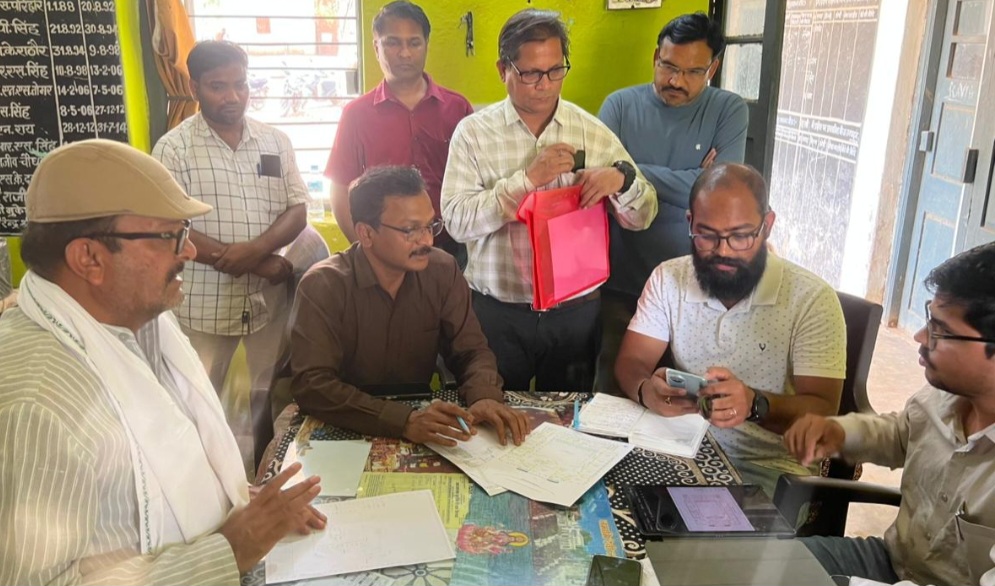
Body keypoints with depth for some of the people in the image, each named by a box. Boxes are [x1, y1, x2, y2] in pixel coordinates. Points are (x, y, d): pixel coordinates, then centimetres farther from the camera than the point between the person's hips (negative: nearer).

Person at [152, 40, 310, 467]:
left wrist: (256, 248, -20)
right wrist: (262, 265, -16)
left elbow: (298, 211, 2)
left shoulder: (275, 142, 5)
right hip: (204, 301, -3)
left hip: (269, 297, 3)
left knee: (272, 395, 15)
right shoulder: (173, 148, -7)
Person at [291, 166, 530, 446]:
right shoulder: (323, 285, -16)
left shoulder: (443, 271, -5)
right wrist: (403, 420, -36)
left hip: (419, 411, 3)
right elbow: (311, 384, -24)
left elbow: (471, 349, 0)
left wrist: (485, 397, -22)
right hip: (347, 432, -3)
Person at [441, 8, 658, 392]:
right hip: (497, 312, -2)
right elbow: (457, 221, -14)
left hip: (576, 311, 2)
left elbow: (641, 218, 3)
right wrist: (527, 179, -22)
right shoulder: (473, 132, -4)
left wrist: (622, 179, -18)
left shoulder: (593, 132, 2)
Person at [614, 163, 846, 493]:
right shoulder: (668, 279, 1)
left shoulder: (812, 299, -10)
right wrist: (647, 391, -26)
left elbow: (822, 411, -14)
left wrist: (755, 405, -36)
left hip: (773, 469, -3)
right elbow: (630, 363, -1)